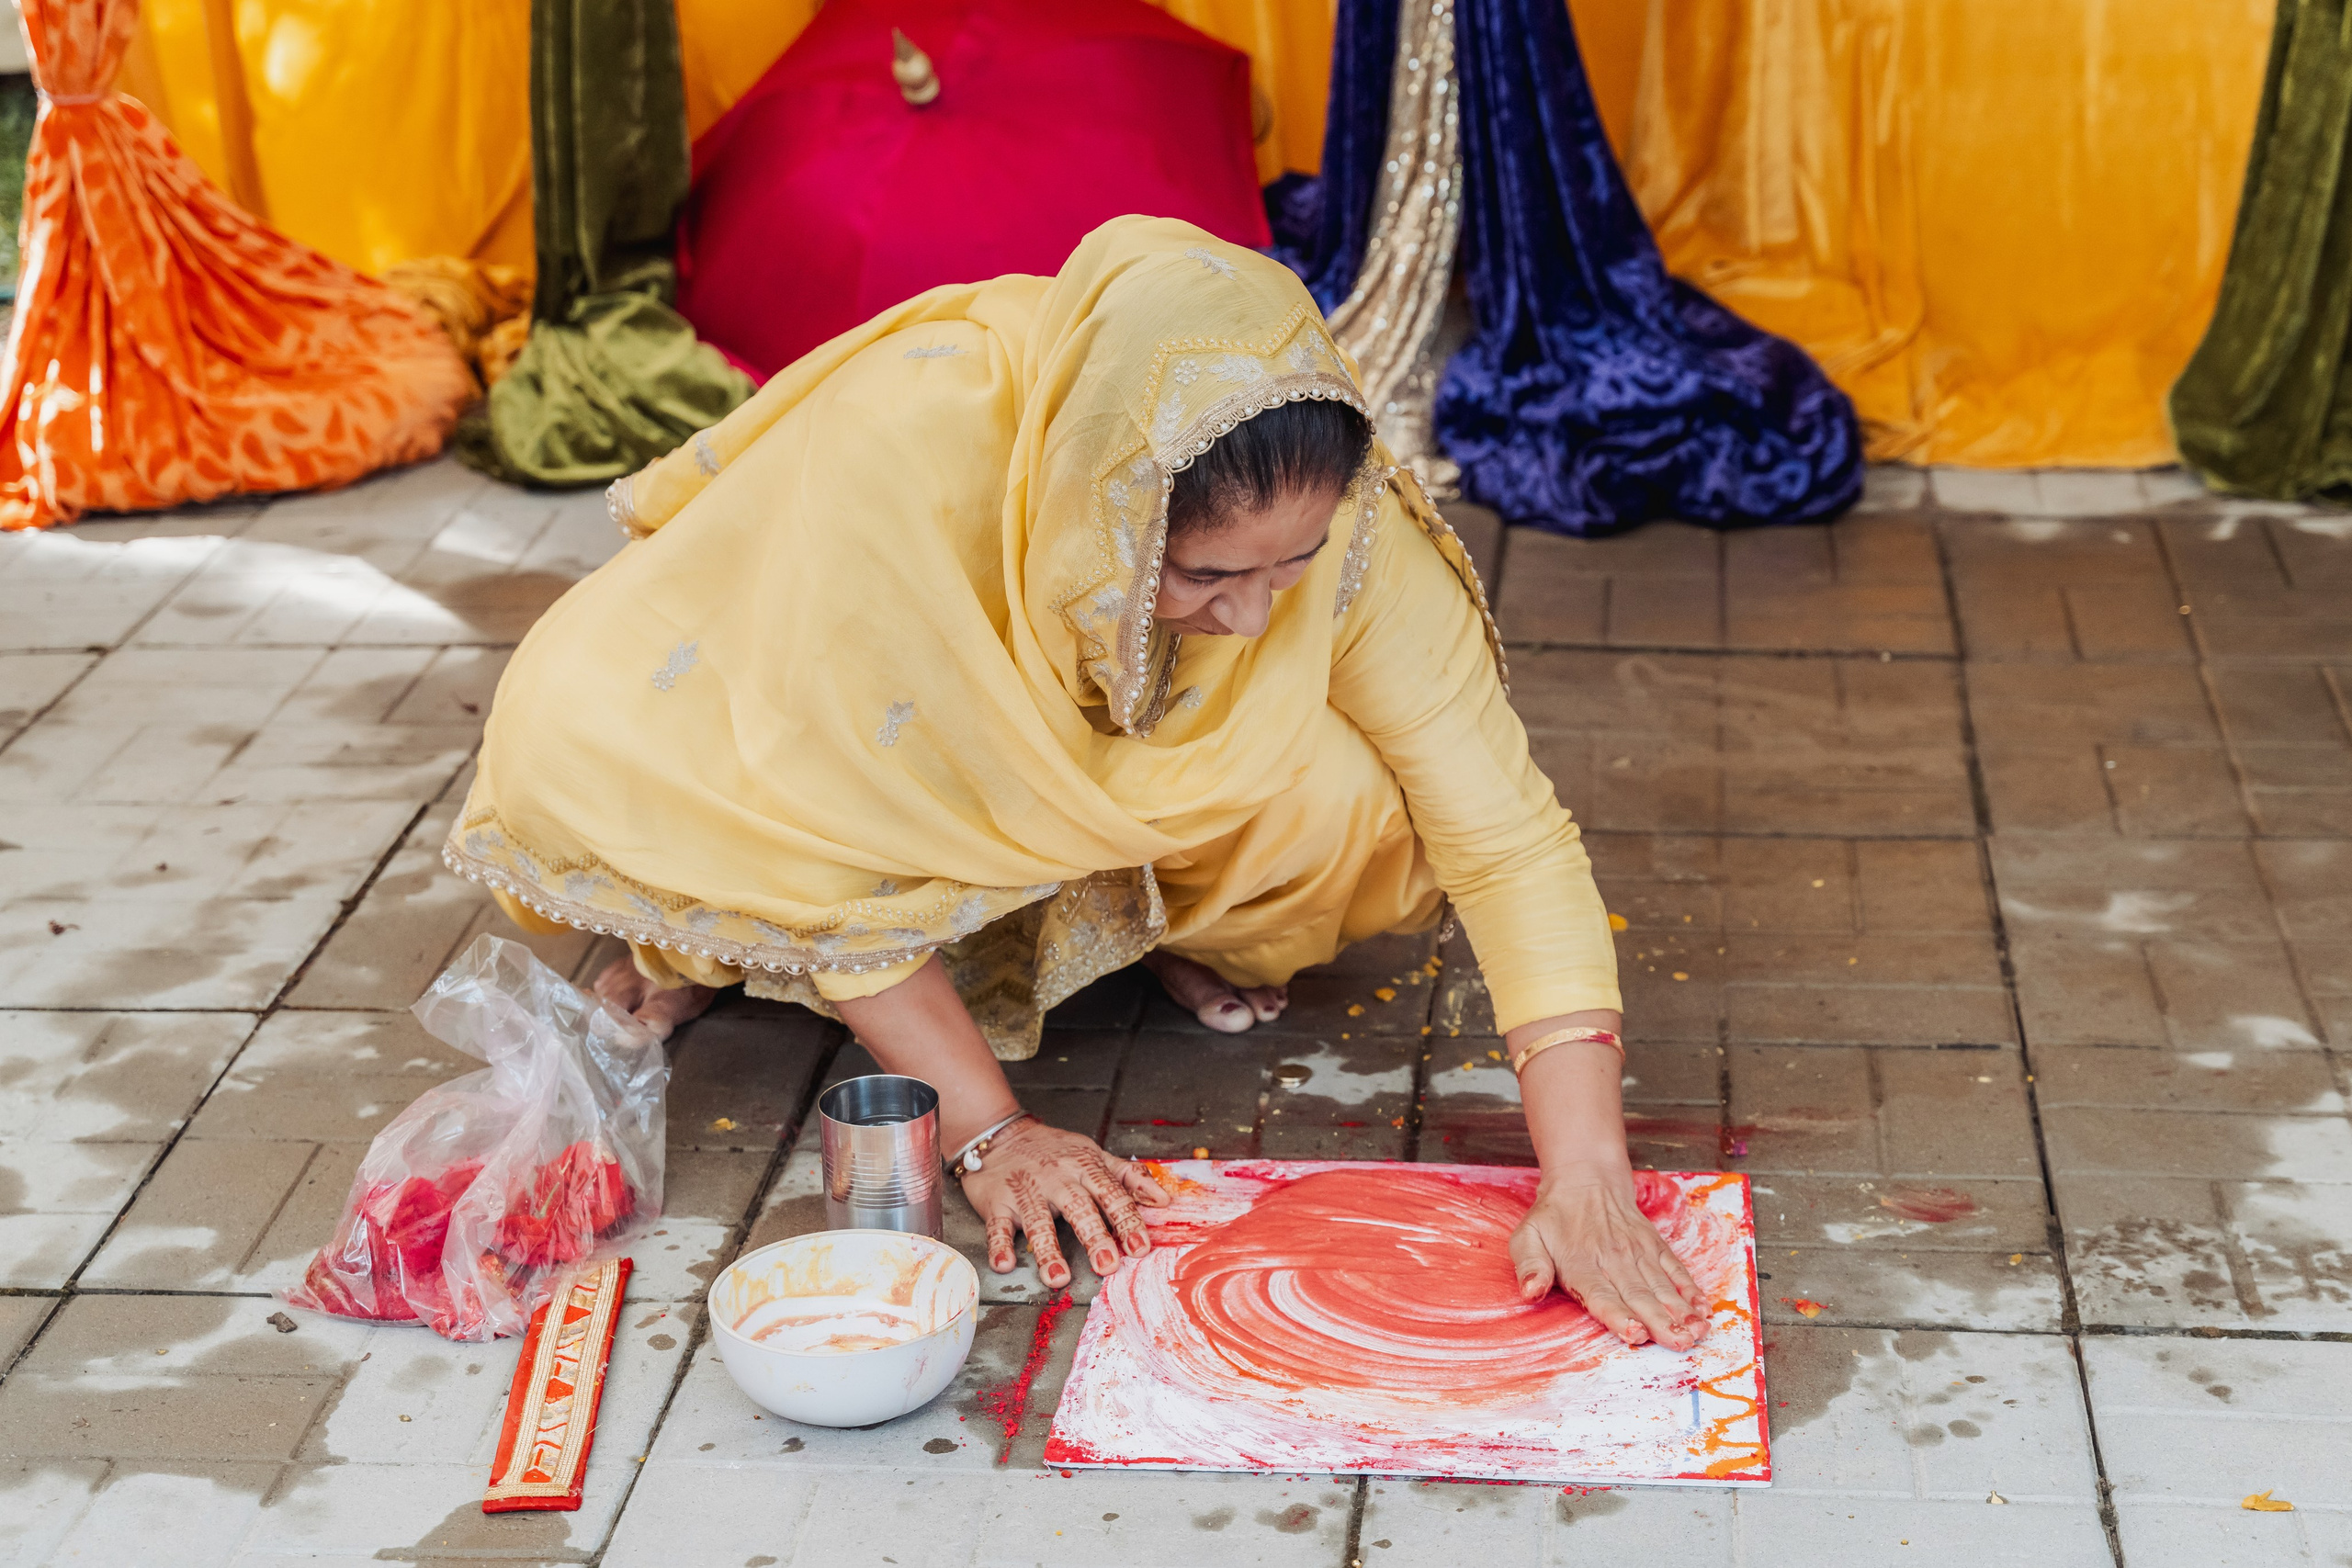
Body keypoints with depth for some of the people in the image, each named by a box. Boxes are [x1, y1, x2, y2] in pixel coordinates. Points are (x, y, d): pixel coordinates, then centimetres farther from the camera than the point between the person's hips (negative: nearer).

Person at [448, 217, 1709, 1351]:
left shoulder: (1337, 516, -32)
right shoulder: (901, 449, -40)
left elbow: (1506, 835, -29)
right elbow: (828, 826, -29)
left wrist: (1584, 1182, -38)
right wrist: (985, 1131, -30)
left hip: (1121, 787, 2)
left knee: (1357, 814, -31)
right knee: (577, 741, -32)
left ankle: (1151, 926, 3)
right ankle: (730, 932, 2)